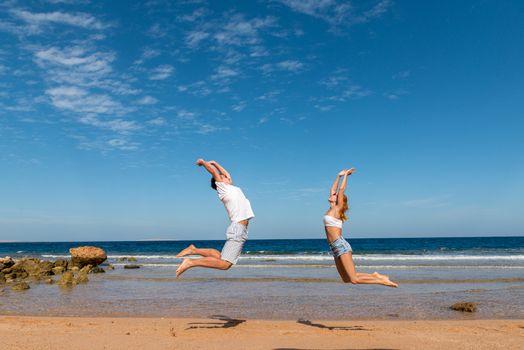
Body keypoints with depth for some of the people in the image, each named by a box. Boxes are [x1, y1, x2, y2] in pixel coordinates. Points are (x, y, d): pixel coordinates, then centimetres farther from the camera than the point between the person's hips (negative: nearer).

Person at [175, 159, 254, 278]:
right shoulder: (222, 188, 0)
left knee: (221, 257, 6)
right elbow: (214, 171, -6)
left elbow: (227, 175, 38)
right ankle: (190, 262, -10)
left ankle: (194, 250, 14)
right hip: (238, 229, -9)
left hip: (241, 229, 9)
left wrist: (214, 163, 41)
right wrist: (203, 162, 10)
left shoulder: (230, 188, 23)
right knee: (224, 264, -14)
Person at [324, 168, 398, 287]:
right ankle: (374, 275, 20)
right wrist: (339, 176, 26)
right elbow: (333, 189, 22)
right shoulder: (331, 209, 16)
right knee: (346, 279, 10)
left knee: (354, 279, -10)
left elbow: (341, 189, -7)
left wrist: (346, 175, 3)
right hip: (336, 248, 9)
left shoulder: (337, 209, -4)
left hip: (341, 246, -9)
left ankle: (382, 280, 3)